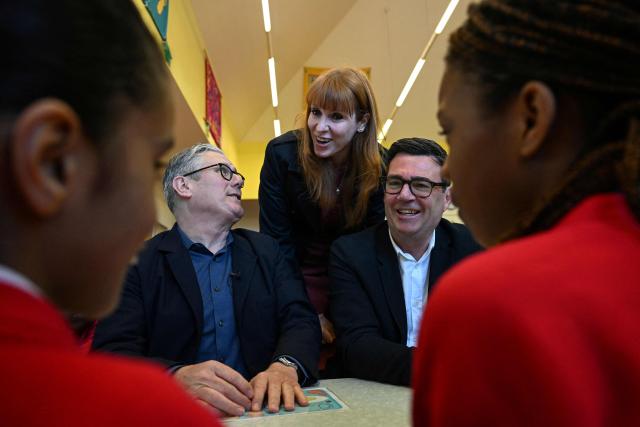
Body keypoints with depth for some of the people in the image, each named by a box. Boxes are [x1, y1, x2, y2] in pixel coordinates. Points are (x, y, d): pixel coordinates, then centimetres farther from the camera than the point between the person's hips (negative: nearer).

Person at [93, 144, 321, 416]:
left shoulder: (265, 250, 10)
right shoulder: (138, 262, 0)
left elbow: (301, 319, 2)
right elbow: (113, 350, -9)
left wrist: (286, 366, -20)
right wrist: (177, 376, -29)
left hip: (262, 406, 2)